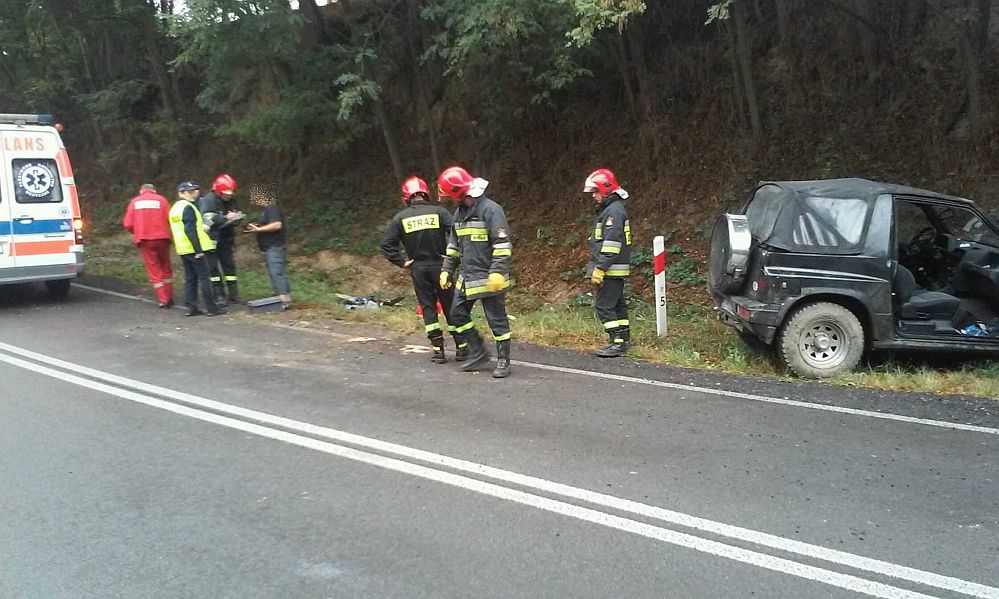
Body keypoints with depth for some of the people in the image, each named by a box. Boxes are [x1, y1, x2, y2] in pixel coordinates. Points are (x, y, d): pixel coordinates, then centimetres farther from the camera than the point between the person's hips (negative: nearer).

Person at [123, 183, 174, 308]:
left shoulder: (134, 202, 6)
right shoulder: (161, 199, 3)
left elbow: (128, 224, 0)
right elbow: (170, 219, -5)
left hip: (144, 240, 0)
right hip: (162, 238, 0)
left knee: (154, 271, 6)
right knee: (166, 269, 15)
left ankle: (163, 300, 1)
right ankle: (169, 298, 16)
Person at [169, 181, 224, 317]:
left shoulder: (174, 208, 16)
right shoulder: (188, 207, -14)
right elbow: (190, 230, -21)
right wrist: (198, 250, -22)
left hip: (183, 249, 9)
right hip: (194, 249, -9)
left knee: (190, 278, 13)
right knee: (204, 277, -5)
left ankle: (191, 307, 12)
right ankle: (211, 308, -5)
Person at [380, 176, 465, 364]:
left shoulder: (401, 218, 0)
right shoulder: (438, 212, -5)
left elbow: (386, 244, -2)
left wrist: (401, 261, 3)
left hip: (418, 269, 1)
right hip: (440, 266, -1)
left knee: (428, 308, 9)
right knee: (451, 307, 8)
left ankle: (438, 350, 8)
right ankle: (461, 348, 12)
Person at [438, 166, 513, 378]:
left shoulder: (490, 210, -14)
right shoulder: (459, 213, 12)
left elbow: (502, 245, -19)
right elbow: (453, 245, 21)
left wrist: (497, 273, -25)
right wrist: (446, 270, 16)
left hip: (489, 279, -8)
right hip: (466, 277, 9)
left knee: (497, 320, 0)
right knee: (458, 315, 11)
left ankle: (503, 361, 11)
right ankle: (478, 352, 23)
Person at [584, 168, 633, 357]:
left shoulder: (614, 211, -16)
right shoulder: (608, 209, 17)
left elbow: (611, 245, -23)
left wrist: (600, 269, -23)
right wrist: (597, 268, 21)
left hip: (612, 270, -10)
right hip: (614, 270, 10)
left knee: (604, 305, -8)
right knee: (617, 304, 14)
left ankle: (618, 342, -7)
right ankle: (624, 340, 20)